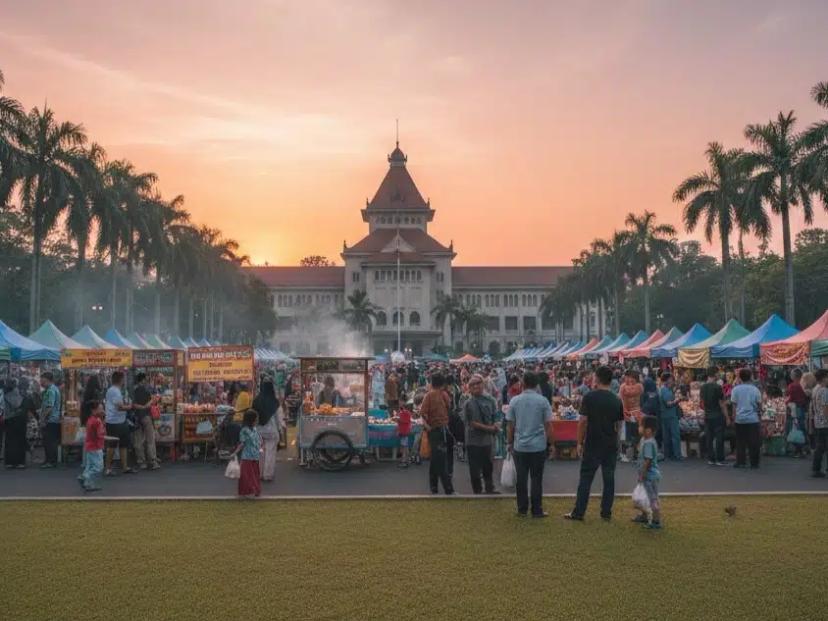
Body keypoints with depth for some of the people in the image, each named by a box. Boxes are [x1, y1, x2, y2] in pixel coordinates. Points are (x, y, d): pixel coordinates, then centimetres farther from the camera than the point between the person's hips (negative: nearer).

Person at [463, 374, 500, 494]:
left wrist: (495, 426, -17)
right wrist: (489, 428, -15)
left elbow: (495, 418, 4)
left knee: (488, 466, 15)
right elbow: (473, 423, -12)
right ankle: (477, 491, 20)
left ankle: (490, 489, 30)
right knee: (475, 469, 5)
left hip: (488, 439, 3)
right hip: (474, 440, -3)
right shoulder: (468, 404, -10)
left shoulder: (490, 400, 1)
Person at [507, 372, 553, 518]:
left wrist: (510, 443, 13)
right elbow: (548, 425, -5)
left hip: (519, 446, 1)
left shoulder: (514, 401, -2)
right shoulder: (543, 401, -6)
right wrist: (550, 442, 6)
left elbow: (510, 425, 2)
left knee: (521, 479, 8)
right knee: (536, 479, 5)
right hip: (539, 446, -1)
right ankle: (537, 510, 9)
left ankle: (522, 510, 15)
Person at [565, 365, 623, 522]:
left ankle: (578, 512, 4)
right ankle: (606, 512, 13)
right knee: (609, 478, 9)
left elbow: (583, 421, -11)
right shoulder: (617, 400, 2)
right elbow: (618, 424, 7)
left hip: (592, 444, -3)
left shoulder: (590, 397, -10)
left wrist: (580, 442, -3)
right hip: (611, 444, 3)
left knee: (586, 478, 2)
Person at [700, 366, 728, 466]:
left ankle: (710, 459, 12)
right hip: (717, 416, -6)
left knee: (709, 438, 9)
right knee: (719, 438, 0)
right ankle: (719, 460, 2)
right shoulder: (717, 387, -14)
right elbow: (722, 403, -12)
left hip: (707, 416, 6)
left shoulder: (703, 387, 5)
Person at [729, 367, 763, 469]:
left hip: (739, 419, 0)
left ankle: (740, 462, 8)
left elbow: (734, 406, -1)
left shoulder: (735, 389, -3)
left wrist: (734, 418, 7)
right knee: (753, 442, 5)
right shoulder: (755, 389, -3)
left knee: (740, 442, 8)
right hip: (753, 419, 0)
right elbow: (760, 405, 2)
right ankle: (754, 463, 8)